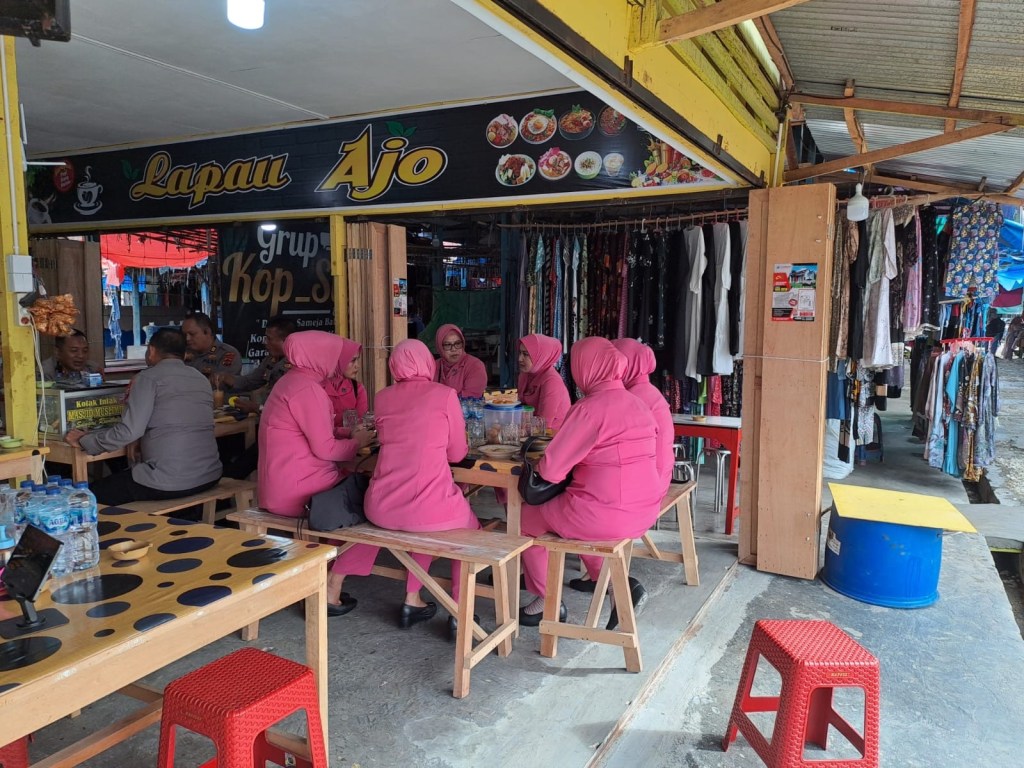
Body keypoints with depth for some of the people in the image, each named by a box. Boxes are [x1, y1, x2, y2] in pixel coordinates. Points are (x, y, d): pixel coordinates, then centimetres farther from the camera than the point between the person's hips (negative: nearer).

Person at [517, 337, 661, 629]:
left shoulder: (589, 408, -17)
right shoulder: (638, 404, 6)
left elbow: (551, 471, -16)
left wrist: (540, 463, 5)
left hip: (605, 517, -7)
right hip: (643, 513, 7)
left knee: (525, 519, 16)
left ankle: (548, 602, 26)